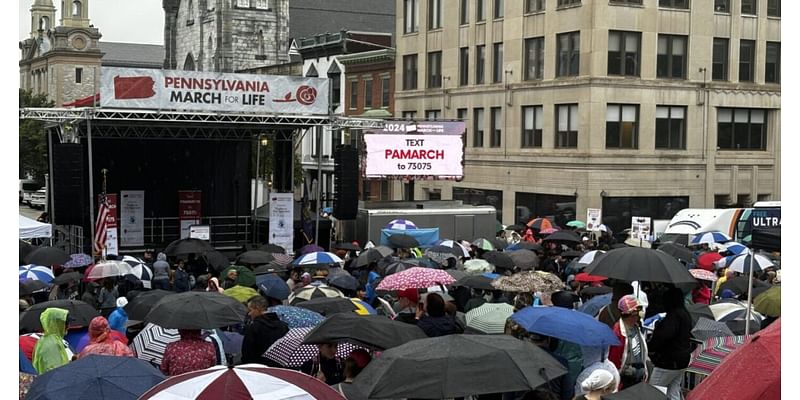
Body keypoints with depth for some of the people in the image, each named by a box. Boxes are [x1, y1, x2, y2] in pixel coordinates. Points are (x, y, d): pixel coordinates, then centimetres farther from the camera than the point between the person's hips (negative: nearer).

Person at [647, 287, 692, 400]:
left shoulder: (674, 315, -21)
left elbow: (664, 334, -34)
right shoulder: (685, 314, 12)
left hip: (668, 362, -10)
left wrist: (652, 348, -21)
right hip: (682, 360, 10)